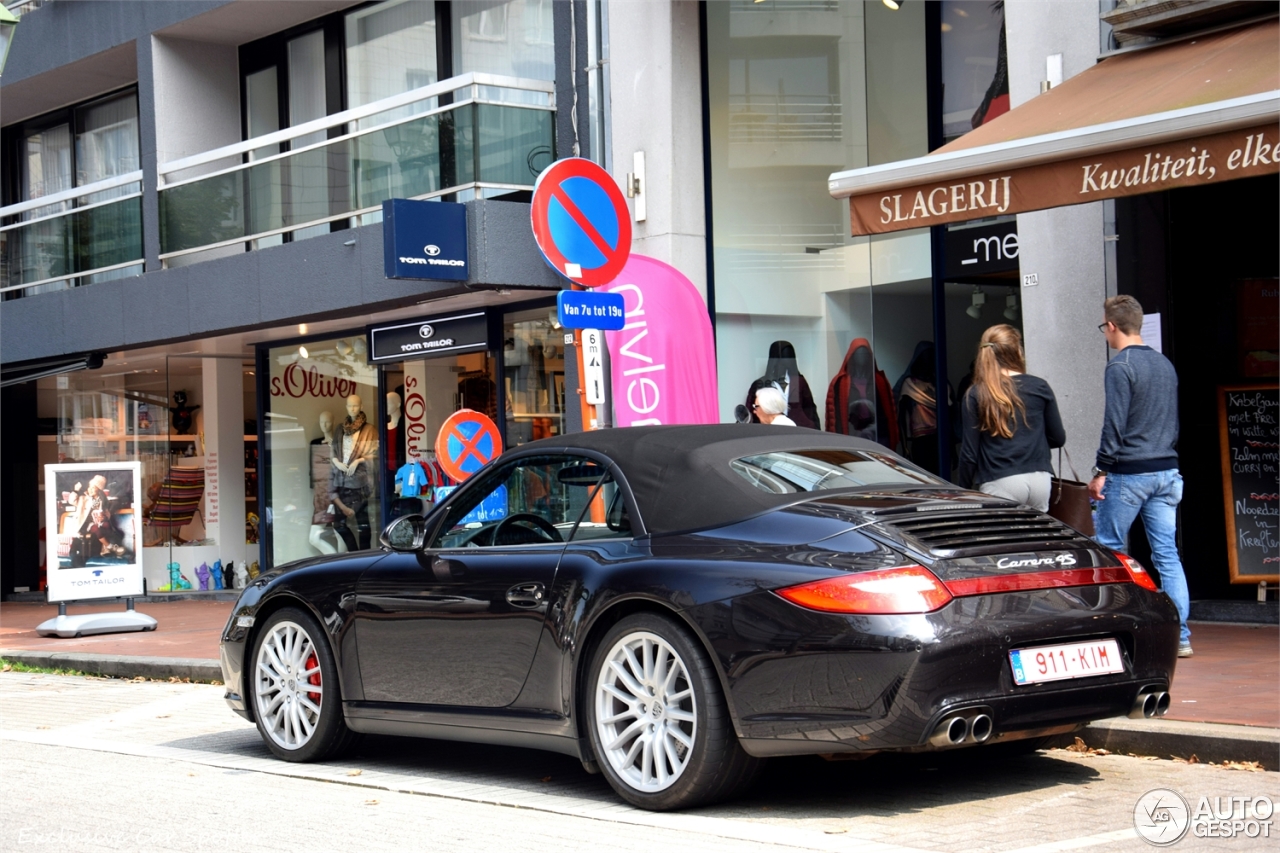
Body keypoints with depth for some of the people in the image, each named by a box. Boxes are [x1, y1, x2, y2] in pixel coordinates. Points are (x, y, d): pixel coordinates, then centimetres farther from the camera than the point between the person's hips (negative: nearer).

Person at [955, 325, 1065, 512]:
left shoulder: (976, 395, -3)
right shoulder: (1039, 387, 4)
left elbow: (969, 453, -2)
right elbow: (1058, 438, 12)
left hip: (1000, 484, -3)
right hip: (1039, 480, 3)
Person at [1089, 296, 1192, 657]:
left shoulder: (1120, 366, -11)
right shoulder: (1165, 365, 13)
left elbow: (1114, 424, -16)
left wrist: (1101, 471, -12)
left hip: (1129, 474, -7)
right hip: (1166, 471, 7)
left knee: (1108, 550, 4)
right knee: (1167, 554, 5)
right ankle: (1180, 636, 2)